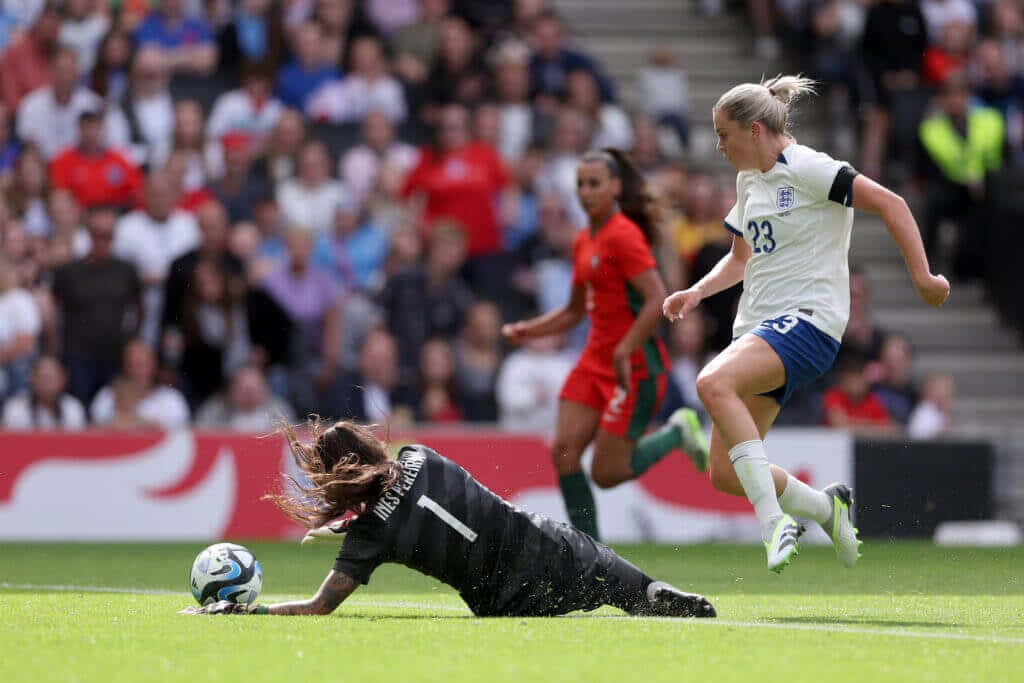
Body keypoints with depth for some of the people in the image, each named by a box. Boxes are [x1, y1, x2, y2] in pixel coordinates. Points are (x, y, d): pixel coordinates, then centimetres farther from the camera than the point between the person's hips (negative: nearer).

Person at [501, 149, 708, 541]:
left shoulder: (623, 236, -14)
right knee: (564, 450, -5)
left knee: (606, 473, -7)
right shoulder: (584, 242, 13)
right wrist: (528, 330, 8)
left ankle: (676, 434, 16)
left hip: (635, 366, -8)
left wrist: (624, 351, -26)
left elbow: (657, 299, -22)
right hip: (596, 359, 8)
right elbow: (574, 312, 22)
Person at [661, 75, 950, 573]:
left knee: (713, 383, -36)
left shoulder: (807, 169, -10)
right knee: (725, 475, 0)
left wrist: (922, 277, -19)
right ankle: (825, 506, 24)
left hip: (807, 321, -9)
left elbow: (890, 203, -14)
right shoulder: (749, 181, 16)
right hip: (758, 326, 9)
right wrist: (696, 293, 13)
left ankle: (773, 520, -34)